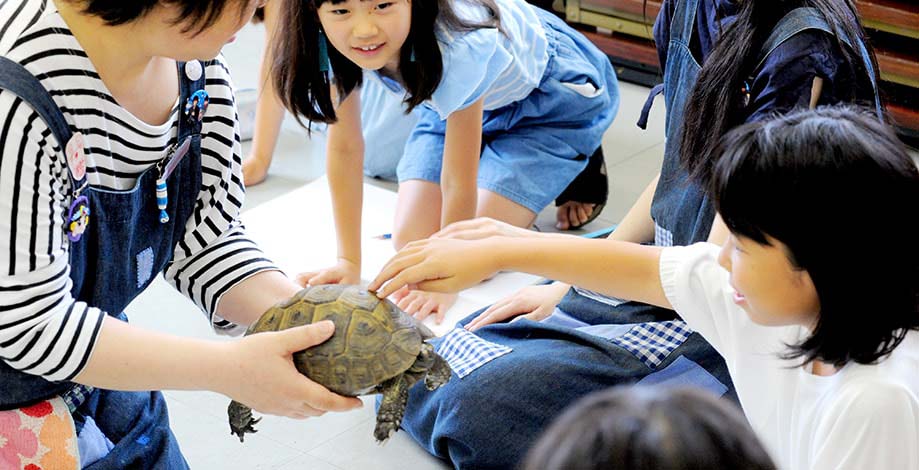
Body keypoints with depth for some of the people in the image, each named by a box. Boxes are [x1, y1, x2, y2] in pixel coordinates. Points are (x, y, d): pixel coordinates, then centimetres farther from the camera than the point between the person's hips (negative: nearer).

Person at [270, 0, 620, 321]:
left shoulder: (458, 45, -42)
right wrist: (349, 261, -15)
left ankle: (576, 168, 9)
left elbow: (459, 182, -32)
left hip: (555, 95, -5)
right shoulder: (335, 40, -27)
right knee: (410, 241, -4)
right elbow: (345, 146, -16)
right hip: (451, 95, 5)